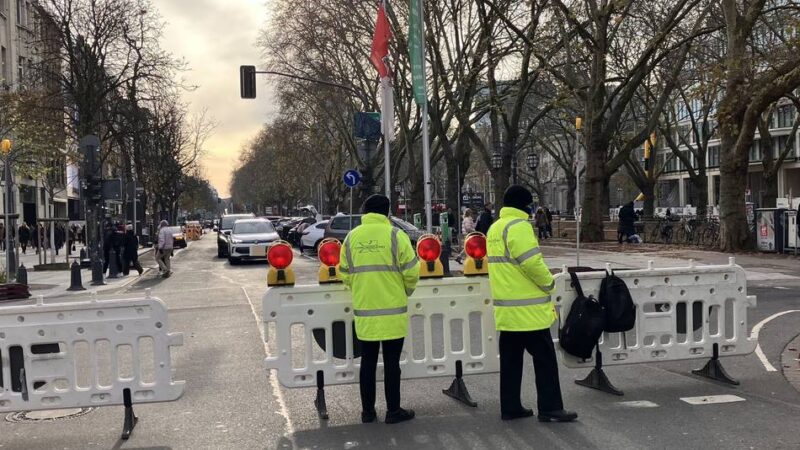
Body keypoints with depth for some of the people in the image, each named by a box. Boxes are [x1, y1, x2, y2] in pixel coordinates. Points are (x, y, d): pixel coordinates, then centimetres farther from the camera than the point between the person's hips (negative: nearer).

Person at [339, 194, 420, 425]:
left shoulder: (351, 237, 3)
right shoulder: (395, 235, -9)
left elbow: (345, 274, 8)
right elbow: (411, 272, -8)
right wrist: (406, 291, 11)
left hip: (364, 310, 3)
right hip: (392, 310, -3)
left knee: (368, 361, 12)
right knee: (391, 362, 5)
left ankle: (367, 411, 19)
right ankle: (393, 410, 12)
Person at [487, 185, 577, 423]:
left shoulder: (494, 229, 14)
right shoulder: (519, 226, -14)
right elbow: (532, 262, -20)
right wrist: (549, 282, -5)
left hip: (506, 310, 9)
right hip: (528, 309, -9)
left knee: (510, 359, 12)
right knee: (544, 358, 0)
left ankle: (510, 407, 16)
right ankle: (550, 407, 4)